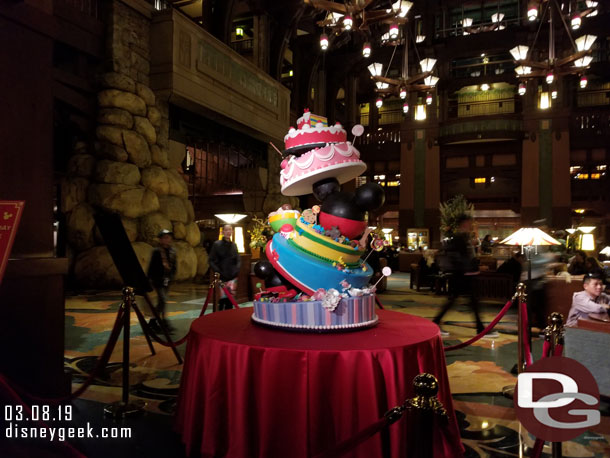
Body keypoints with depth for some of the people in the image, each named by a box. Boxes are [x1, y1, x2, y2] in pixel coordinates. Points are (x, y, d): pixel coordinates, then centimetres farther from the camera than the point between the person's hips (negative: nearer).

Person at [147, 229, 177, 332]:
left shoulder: (172, 251, 7)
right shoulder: (157, 251, -10)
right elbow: (152, 267, -8)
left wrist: (171, 276, 0)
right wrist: (149, 279, -8)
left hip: (167, 280, 6)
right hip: (158, 280, -6)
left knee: (161, 301, 11)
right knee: (163, 300, -12)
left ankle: (153, 322, 23)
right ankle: (164, 322, -7)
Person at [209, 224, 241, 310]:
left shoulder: (234, 245, 12)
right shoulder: (217, 244, 0)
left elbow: (238, 260, 16)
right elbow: (212, 261, -1)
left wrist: (237, 270, -1)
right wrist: (218, 271, -12)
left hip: (232, 277, 3)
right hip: (221, 277, -3)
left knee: (230, 298, 2)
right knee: (223, 298, -8)